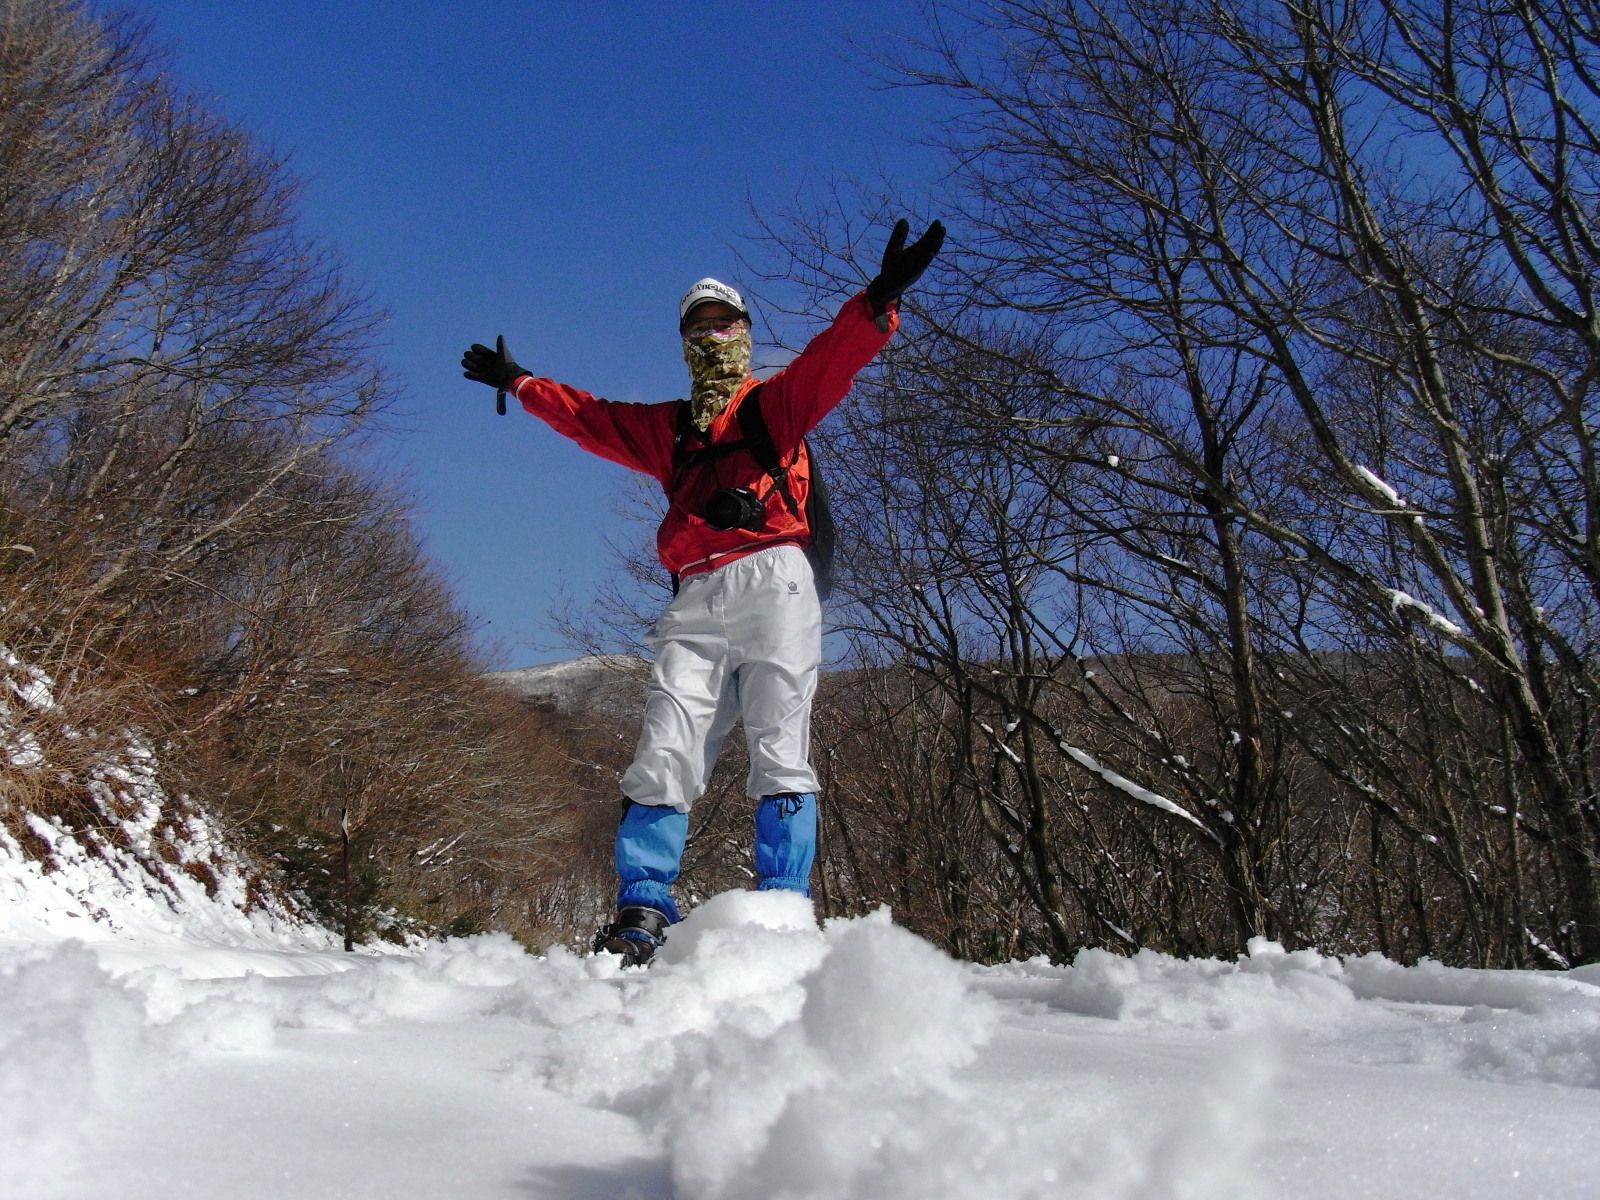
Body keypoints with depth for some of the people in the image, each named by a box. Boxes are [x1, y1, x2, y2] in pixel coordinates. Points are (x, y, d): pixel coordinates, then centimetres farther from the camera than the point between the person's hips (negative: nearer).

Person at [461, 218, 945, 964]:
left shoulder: (776, 402, 18)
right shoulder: (668, 428, 30)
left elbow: (833, 357, 0)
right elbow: (588, 418, 40)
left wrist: (880, 299, -17)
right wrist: (519, 384, 45)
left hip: (772, 581, -4)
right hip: (695, 600, 4)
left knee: (779, 751, -11)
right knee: (665, 754, -7)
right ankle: (642, 912, -9)